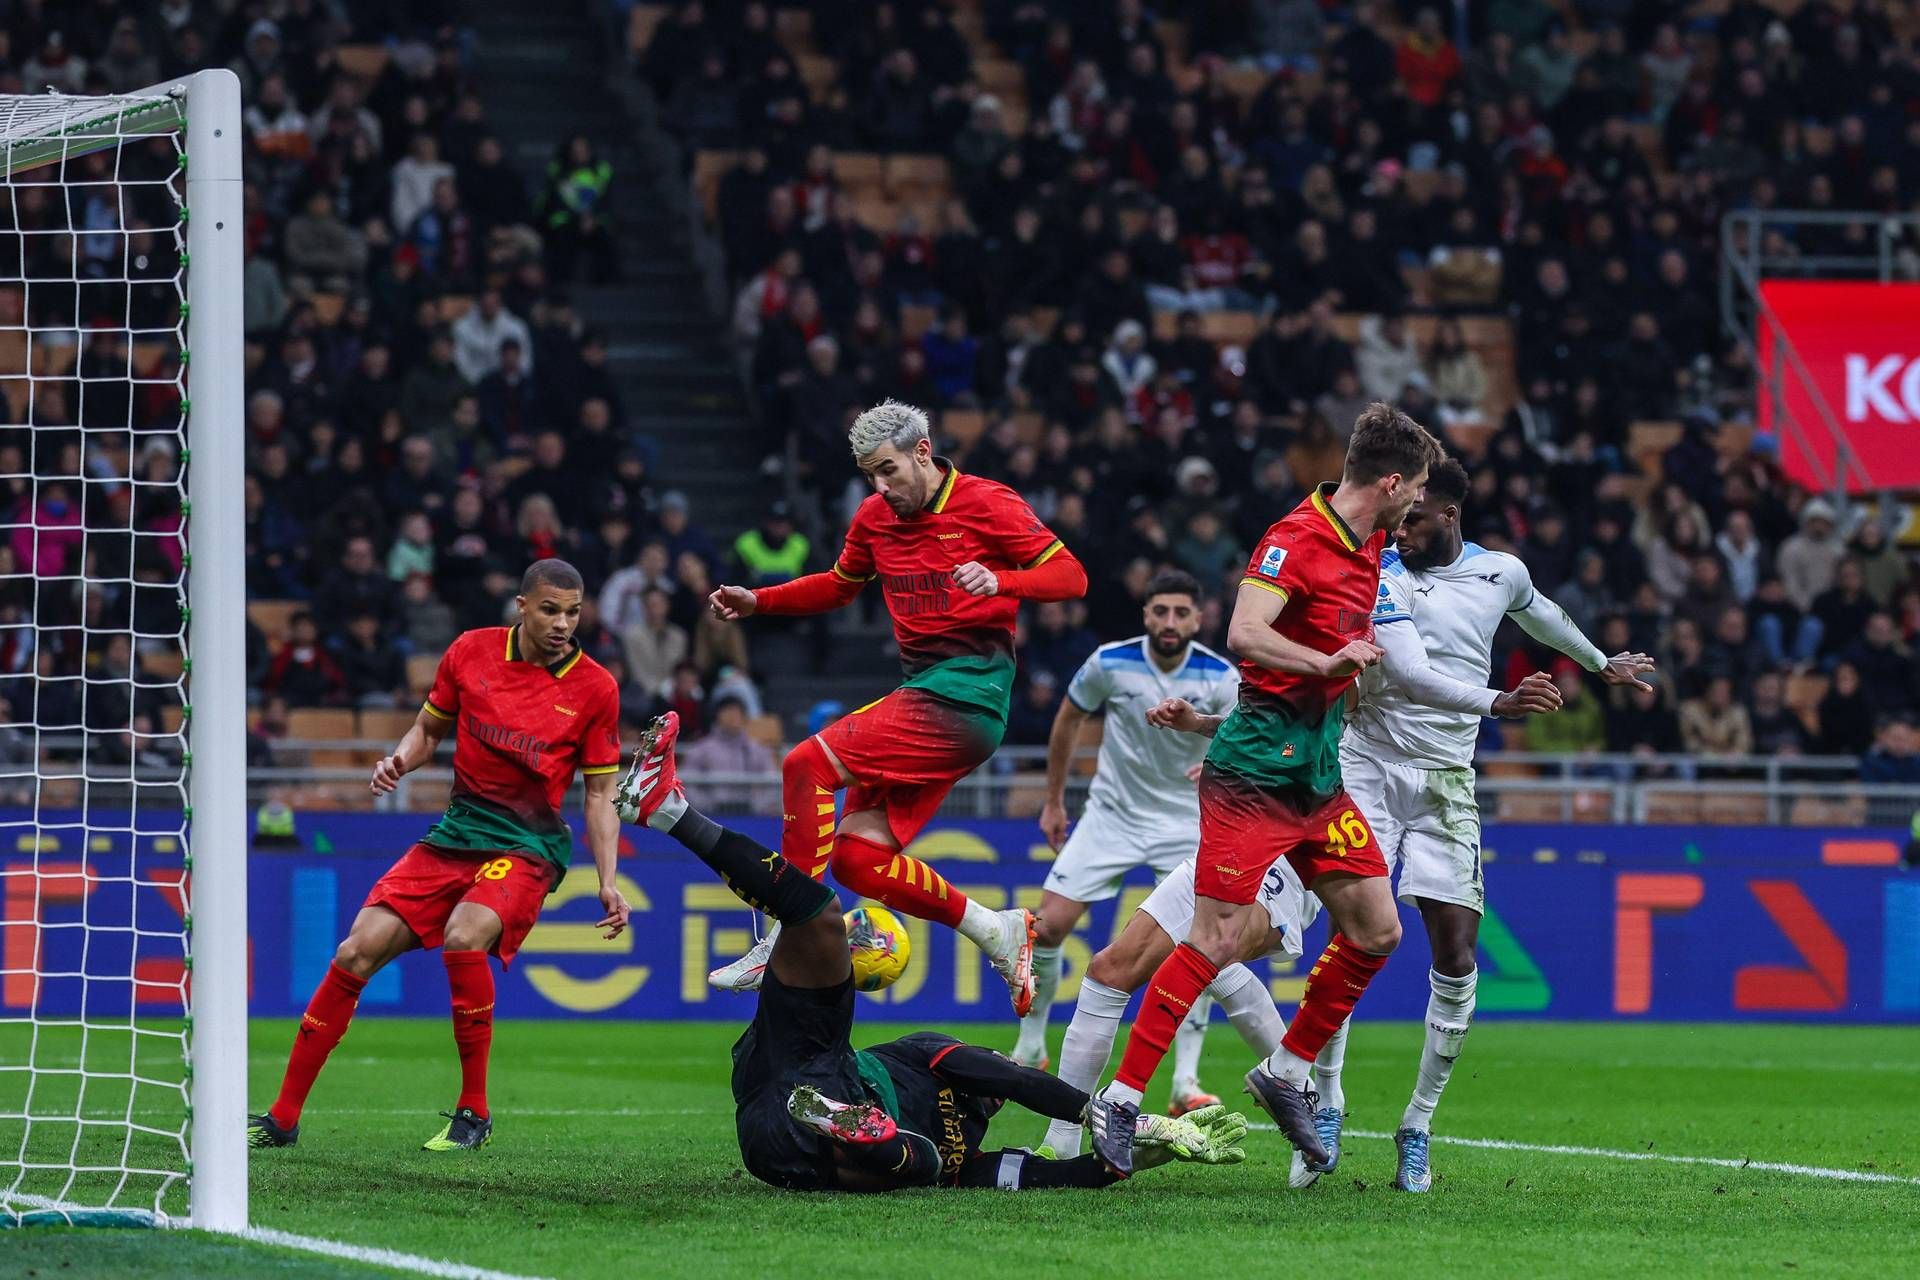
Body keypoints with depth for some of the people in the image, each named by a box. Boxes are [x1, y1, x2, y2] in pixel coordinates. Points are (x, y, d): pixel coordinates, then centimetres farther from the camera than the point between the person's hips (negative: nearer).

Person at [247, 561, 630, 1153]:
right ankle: (283, 1118, 1)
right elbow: (428, 730, 16)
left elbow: (599, 794, 3)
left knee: (464, 936, -32)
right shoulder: (472, 651, 2)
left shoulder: (594, 688, -3)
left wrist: (608, 883, -5)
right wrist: (399, 761, -5)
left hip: (529, 846, -3)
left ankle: (474, 1113, -17)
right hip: (456, 832, 3)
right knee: (358, 950, -9)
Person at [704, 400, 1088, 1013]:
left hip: (966, 695, -8)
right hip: (921, 691, 8)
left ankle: (788, 943, -20)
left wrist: (1000, 581, -26)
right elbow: (838, 586, 31)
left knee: (808, 763, -21)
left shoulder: (986, 503, -6)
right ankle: (997, 931, 7)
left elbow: (1072, 576, -8)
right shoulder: (875, 516, 14)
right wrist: (756, 601, 16)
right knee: (857, 858, -4)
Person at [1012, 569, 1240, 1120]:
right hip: (1112, 815, 1)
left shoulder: (1220, 676, -14)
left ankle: (1186, 1083, -10)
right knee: (1049, 925, -6)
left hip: (1185, 822, -1)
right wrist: (1053, 801, 11)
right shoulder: (1109, 663, -11)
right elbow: (1068, 720, 6)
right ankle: (1030, 1050, 15)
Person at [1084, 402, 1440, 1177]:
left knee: (1375, 930, 7)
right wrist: (1326, 663, -39)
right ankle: (1120, 1101, -5)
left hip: (1318, 773, 9)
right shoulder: (1296, 540, -17)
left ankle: (1287, 1070, 22)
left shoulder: (1367, 547, 11)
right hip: (1257, 769, -9)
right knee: (1216, 941, -11)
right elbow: (1245, 633, -30)